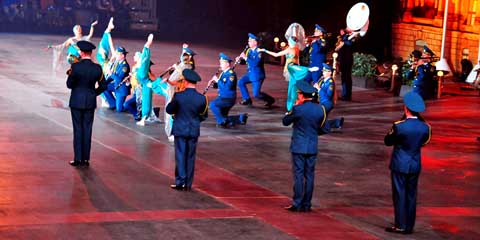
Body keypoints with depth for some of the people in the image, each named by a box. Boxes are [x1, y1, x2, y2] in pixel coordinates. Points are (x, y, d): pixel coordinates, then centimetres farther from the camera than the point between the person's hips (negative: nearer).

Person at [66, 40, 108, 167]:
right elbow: (103, 85, 2)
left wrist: (70, 74, 8)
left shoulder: (75, 66, -15)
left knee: (78, 129, 4)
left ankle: (78, 158, 4)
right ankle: (86, 159, 11)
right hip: (90, 102, 3)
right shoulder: (97, 68, -5)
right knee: (87, 129, 8)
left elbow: (69, 84, -9)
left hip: (76, 102, -2)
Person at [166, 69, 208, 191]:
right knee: (190, 157, 10)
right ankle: (188, 184, 14)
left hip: (180, 129, -2)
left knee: (180, 155, 5)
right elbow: (204, 116, 3)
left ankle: (180, 181, -1)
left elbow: (169, 110, -2)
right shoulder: (202, 98, -8)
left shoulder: (179, 96, -15)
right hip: (194, 131, 2)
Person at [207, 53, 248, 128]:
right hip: (222, 97, 10)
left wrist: (217, 80, -22)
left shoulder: (231, 74, -18)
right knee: (222, 118, 13)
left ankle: (223, 121, -14)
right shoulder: (223, 73, 10)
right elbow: (220, 85, 20)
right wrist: (213, 83, 2)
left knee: (213, 105, -27)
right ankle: (241, 118, 19)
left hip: (228, 99, -10)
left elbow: (227, 86, -29)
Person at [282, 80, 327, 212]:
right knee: (309, 175, 8)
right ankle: (307, 204, 10)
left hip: (298, 147, -4)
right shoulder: (320, 109, 1)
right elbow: (321, 129, 10)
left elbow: (285, 121, -1)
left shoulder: (298, 109, -15)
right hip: (312, 147, 4)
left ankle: (297, 204, -1)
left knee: (298, 175, -1)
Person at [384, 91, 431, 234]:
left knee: (399, 195, 4)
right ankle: (409, 226, 17)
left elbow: (388, 141, -6)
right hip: (415, 165, 4)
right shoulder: (425, 127, -6)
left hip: (400, 165, -4)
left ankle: (400, 225, 6)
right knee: (411, 196, 12)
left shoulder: (399, 126, -20)